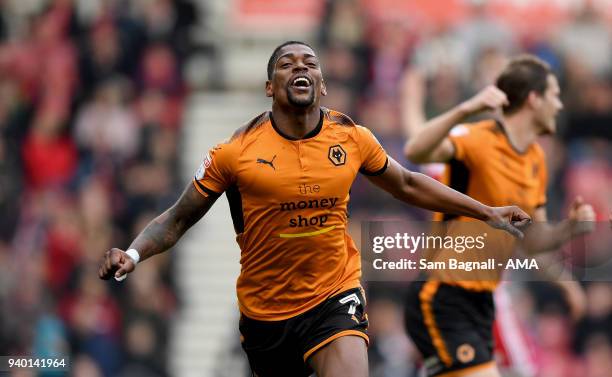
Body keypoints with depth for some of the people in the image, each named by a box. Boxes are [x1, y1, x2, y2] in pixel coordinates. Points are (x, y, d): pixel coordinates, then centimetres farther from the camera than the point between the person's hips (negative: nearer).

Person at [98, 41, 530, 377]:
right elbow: (179, 219, -3)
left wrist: (487, 212, 17)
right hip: (264, 308, 0)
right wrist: (133, 254, -21)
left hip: (336, 298, 0)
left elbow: (407, 184, 15)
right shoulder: (236, 151, -10)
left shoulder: (352, 137, -2)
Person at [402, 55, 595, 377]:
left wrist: (570, 227, -2)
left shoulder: (536, 160, 11)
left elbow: (532, 240, 19)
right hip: (442, 300, -9)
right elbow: (415, 152, -36)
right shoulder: (477, 141, -16)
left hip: (480, 301, 9)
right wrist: (466, 110, -48)